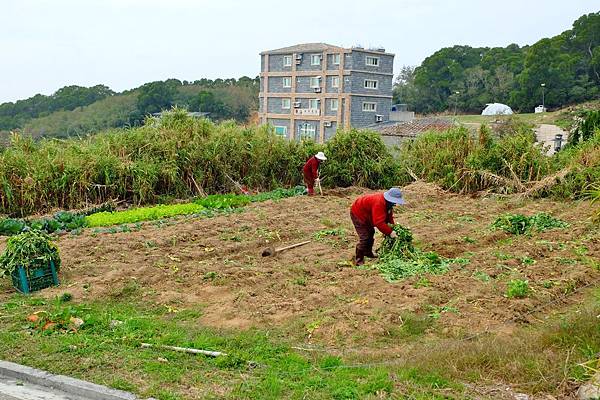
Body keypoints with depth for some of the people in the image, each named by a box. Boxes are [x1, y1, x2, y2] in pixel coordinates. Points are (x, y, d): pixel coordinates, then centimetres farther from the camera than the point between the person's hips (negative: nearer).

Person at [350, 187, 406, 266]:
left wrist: (393, 227, -6)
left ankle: (368, 252, 41)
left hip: (365, 214, 10)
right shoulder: (379, 203, -37)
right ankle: (358, 260, -6)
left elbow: (389, 216, 5)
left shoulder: (388, 203, -6)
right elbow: (379, 222, -40)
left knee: (371, 233, 22)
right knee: (364, 237, -15)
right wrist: (390, 232, -37)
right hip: (357, 214, -10)